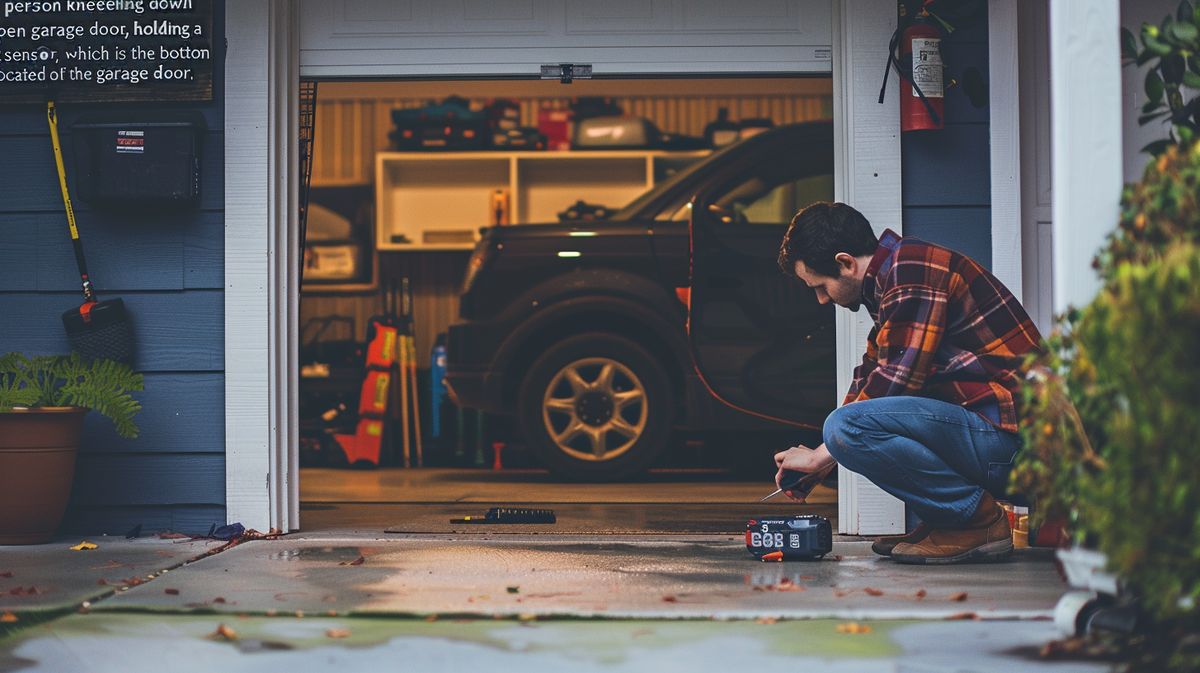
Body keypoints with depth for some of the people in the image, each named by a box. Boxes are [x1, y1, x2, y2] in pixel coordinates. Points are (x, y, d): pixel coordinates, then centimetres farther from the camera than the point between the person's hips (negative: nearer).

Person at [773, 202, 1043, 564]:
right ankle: (943, 520, 12)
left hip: (1008, 435, -11)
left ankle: (977, 518, -11)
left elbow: (895, 381, -18)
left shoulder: (912, 272, -14)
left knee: (846, 426, -25)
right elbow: (871, 374, 26)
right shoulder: (892, 277, 17)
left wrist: (821, 455, -7)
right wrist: (816, 461, 21)